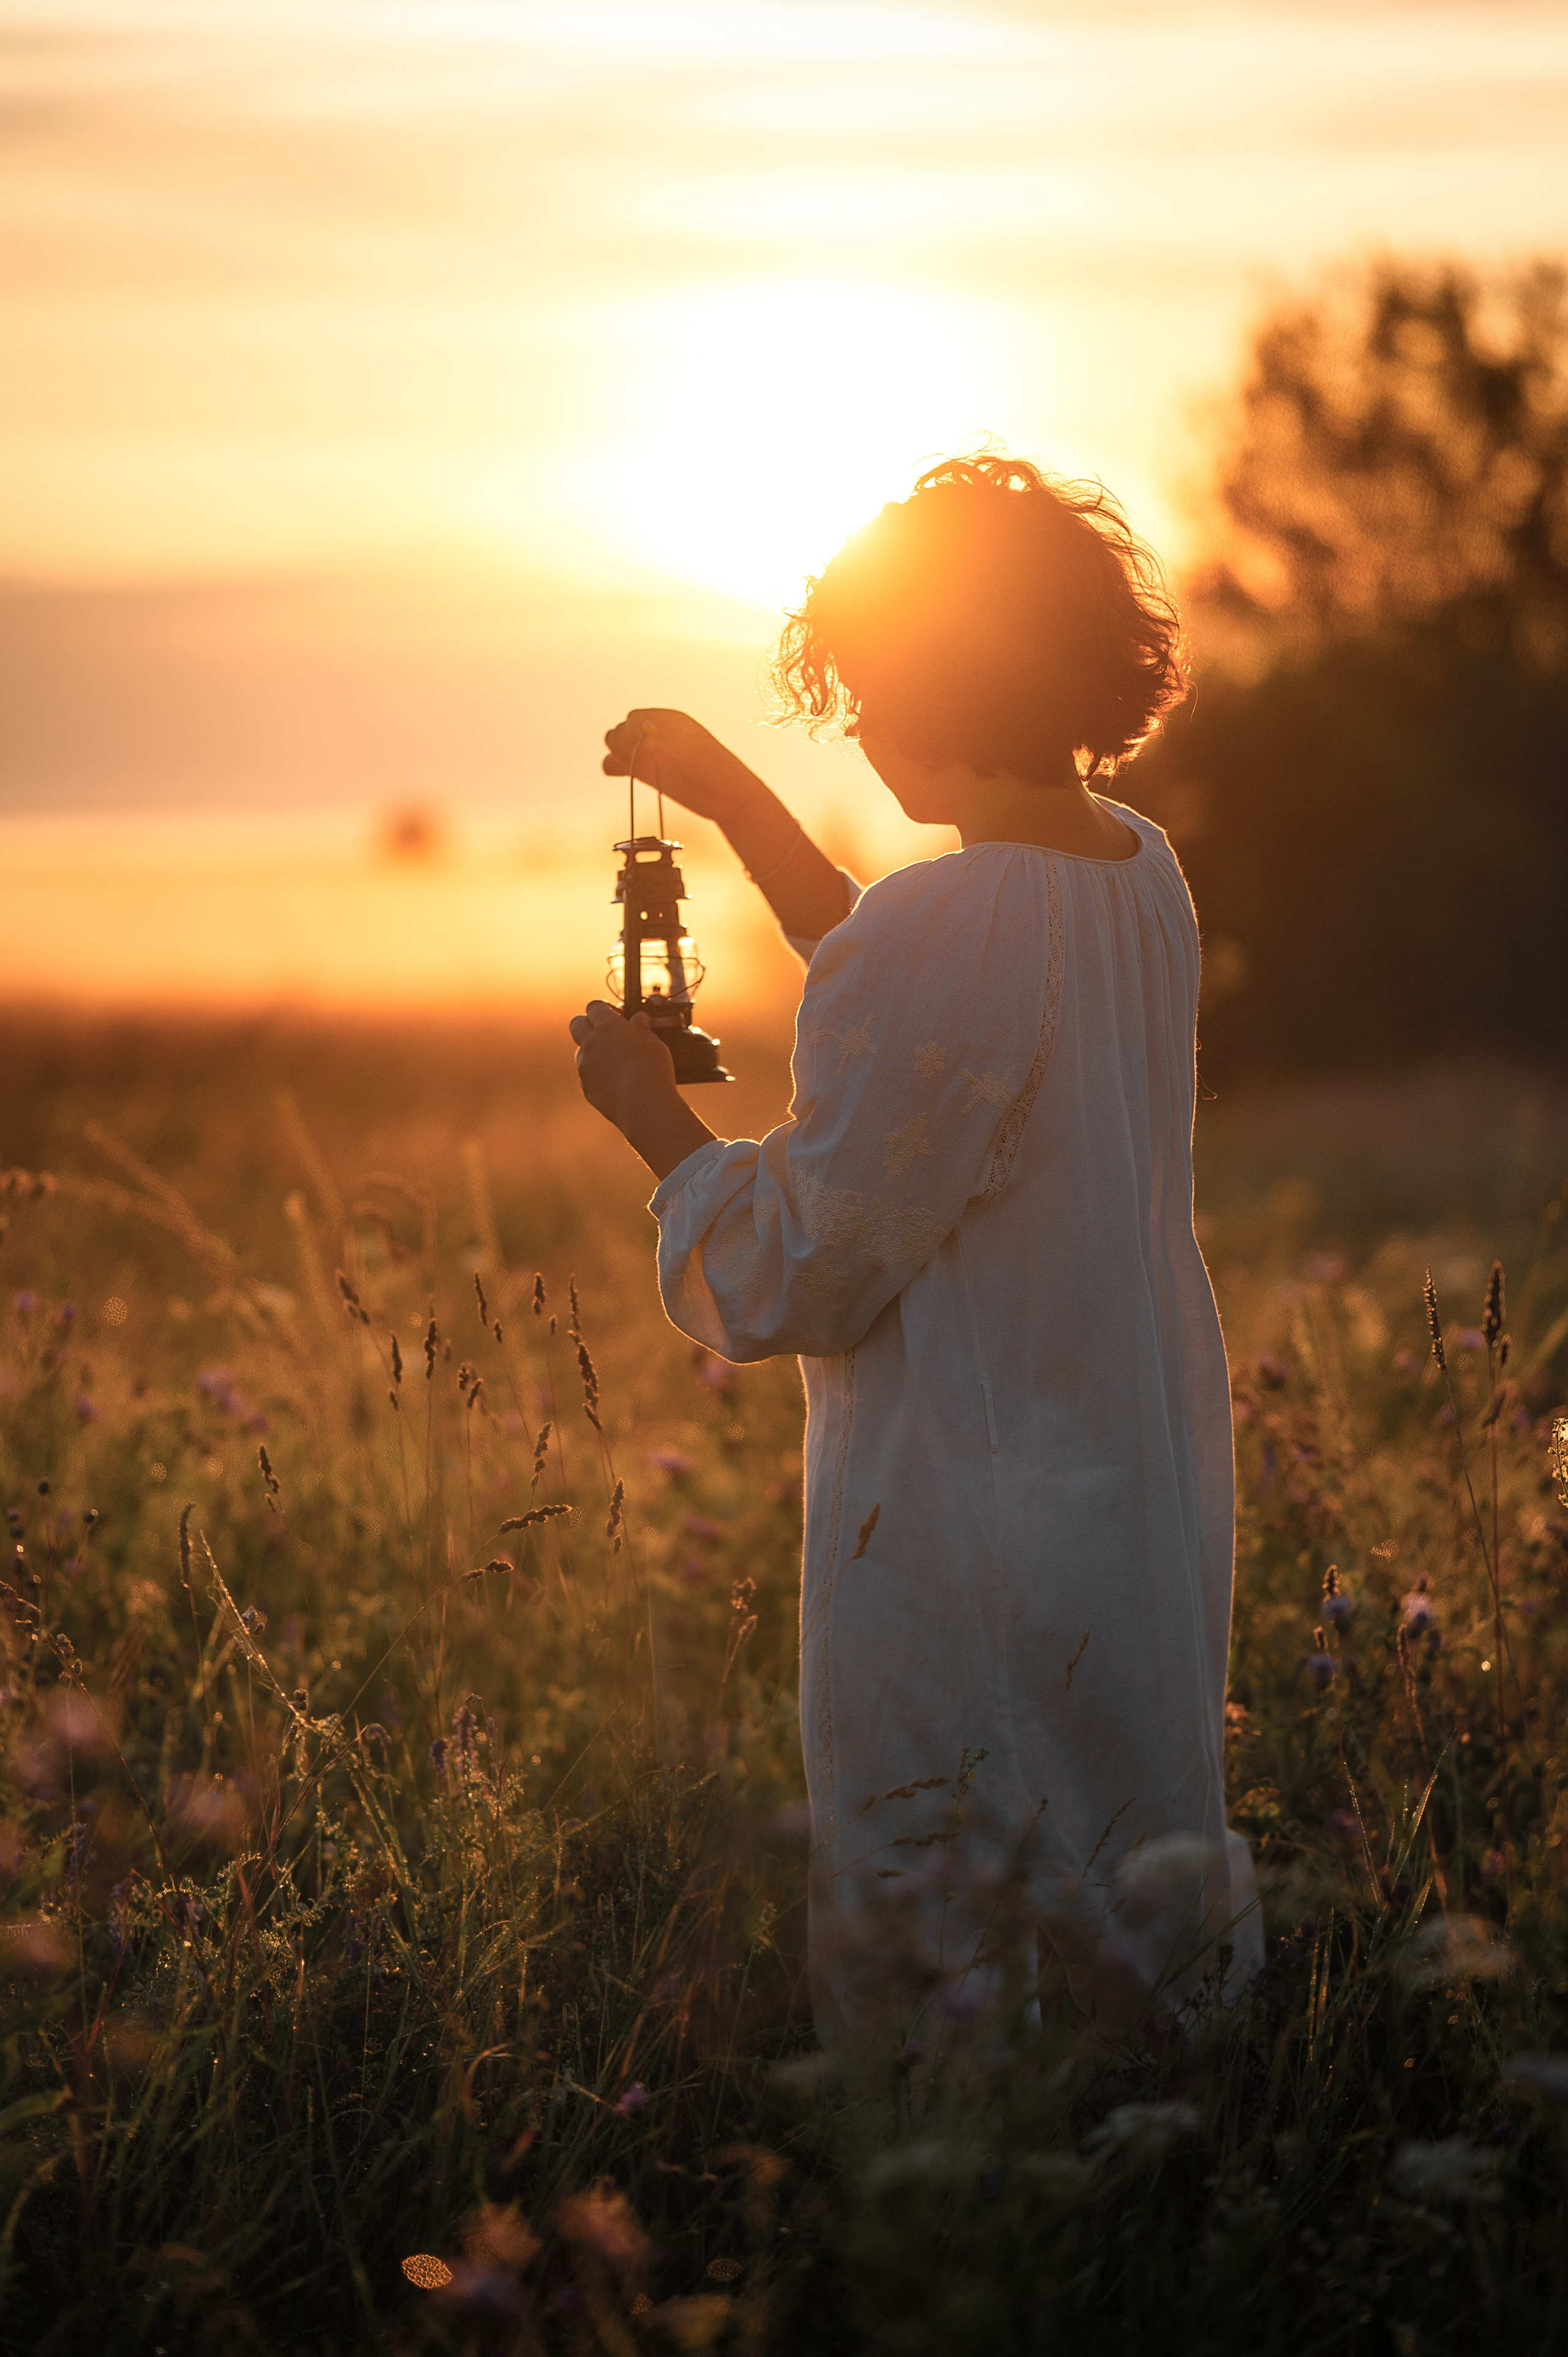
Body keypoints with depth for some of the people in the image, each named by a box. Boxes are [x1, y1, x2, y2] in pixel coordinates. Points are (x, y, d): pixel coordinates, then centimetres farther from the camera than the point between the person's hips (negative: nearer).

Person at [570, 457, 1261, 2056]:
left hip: (965, 1538, -8)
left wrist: (651, 1116, -2)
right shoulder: (1144, 875, 3)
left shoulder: (937, 932, -23)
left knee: (909, 1990, 5)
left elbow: (802, 1273, -17)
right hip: (1153, 1502, 8)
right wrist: (736, 800, 20)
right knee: (1158, 1949, 18)